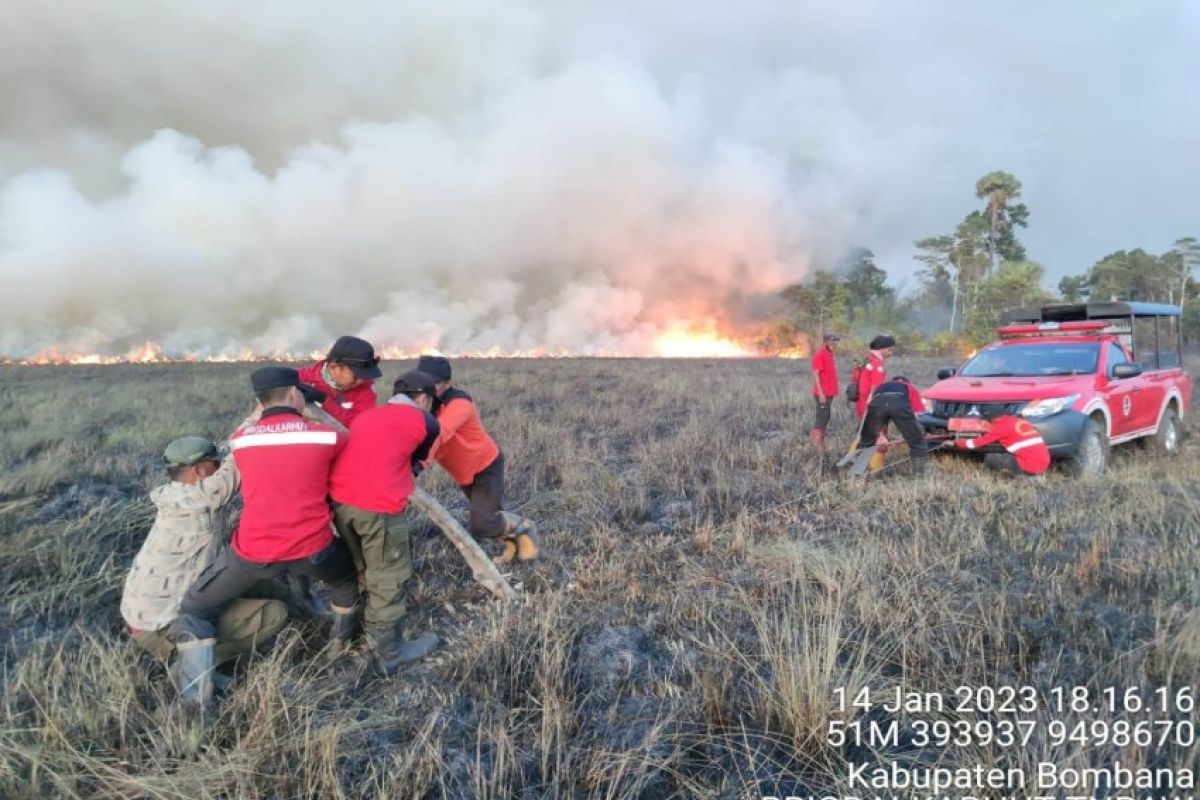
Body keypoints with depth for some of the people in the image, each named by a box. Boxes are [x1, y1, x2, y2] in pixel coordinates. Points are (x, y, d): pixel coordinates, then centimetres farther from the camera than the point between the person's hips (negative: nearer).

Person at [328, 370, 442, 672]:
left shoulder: (365, 415, 24)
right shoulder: (426, 422, 7)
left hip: (338, 499, 7)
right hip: (378, 505, -6)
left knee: (356, 569, 26)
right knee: (387, 579, 10)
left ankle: (344, 634, 41)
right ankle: (389, 653, 22)